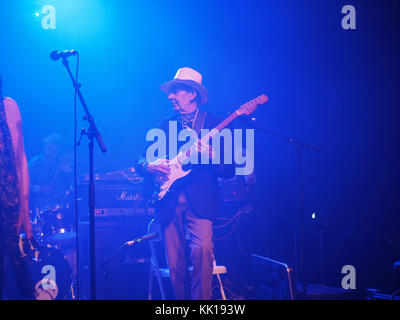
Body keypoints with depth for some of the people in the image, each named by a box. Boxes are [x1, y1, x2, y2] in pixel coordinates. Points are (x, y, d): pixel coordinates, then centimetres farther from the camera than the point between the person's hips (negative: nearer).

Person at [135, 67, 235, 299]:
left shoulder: (214, 124, 6)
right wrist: (150, 166, -9)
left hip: (200, 201, -3)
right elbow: (140, 161, 14)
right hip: (169, 201, 3)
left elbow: (229, 171, 2)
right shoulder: (165, 125, 17)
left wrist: (211, 156, -17)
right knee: (175, 264, -1)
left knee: (202, 249, -24)